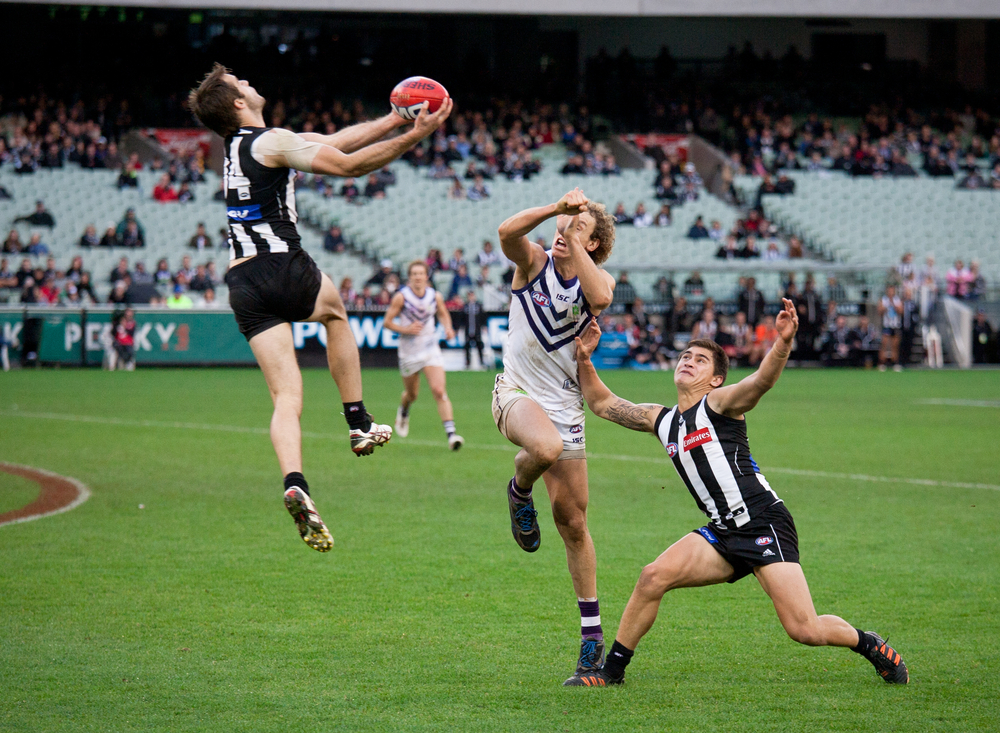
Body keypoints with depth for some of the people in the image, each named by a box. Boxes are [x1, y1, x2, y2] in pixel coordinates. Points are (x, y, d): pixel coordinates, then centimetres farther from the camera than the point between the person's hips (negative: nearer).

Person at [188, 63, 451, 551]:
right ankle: (359, 424, 27)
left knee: (286, 396, -1)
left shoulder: (241, 145, 21)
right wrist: (413, 136, -10)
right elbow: (349, 164, -15)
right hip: (281, 267, -6)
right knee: (335, 310, 28)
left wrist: (397, 119, 19)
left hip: (241, 285, 6)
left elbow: (337, 141, 22)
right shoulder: (271, 142, -6)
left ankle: (294, 484, -23)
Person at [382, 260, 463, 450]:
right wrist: (405, 329, -20)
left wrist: (448, 328, -2)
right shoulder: (401, 297, -10)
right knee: (412, 394, 14)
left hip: (431, 349, 1)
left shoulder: (435, 296, -2)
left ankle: (451, 434, -22)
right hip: (408, 352, -1)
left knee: (439, 391, -16)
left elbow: (443, 314, 18)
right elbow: (387, 322, -5)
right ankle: (403, 413, 52)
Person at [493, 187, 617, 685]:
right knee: (546, 447, -39)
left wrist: (574, 242, -21)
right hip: (517, 393, -3)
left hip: (565, 405, 3)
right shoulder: (533, 262, 0)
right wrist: (556, 208, -32)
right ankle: (519, 490, -3)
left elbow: (601, 297, -22)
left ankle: (592, 630, 14)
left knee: (573, 521, 3)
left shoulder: (598, 279, 4)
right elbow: (507, 233, -23)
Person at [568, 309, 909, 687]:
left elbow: (762, 380, -25)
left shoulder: (719, 403, -5)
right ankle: (612, 670, -1)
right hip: (723, 533, 6)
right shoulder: (661, 420, 16)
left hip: (765, 524, -6)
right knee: (653, 577, -13)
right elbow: (602, 403, 25)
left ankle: (868, 644, 14)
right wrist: (584, 360, 10)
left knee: (806, 631, -14)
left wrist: (783, 343, -44)